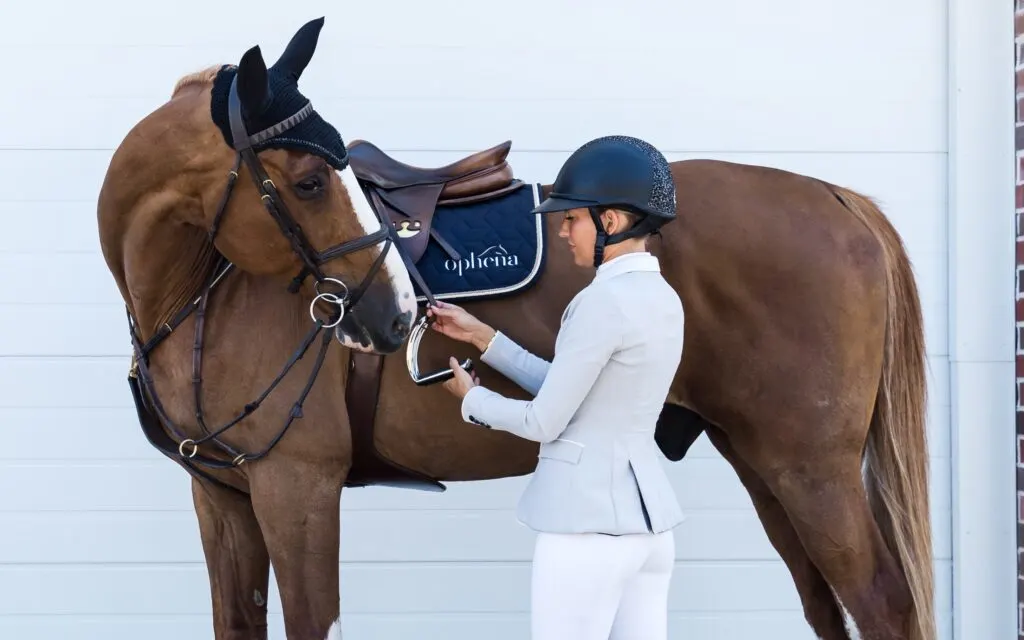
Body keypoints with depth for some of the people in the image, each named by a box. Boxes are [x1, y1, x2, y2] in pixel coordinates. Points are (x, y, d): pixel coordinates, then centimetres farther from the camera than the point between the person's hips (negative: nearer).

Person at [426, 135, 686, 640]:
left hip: (588, 519, -8)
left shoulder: (604, 301, -17)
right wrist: (480, 336, 17)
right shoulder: (663, 299, 10)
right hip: (647, 513, 9)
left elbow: (544, 421, -13)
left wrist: (471, 399, 6)